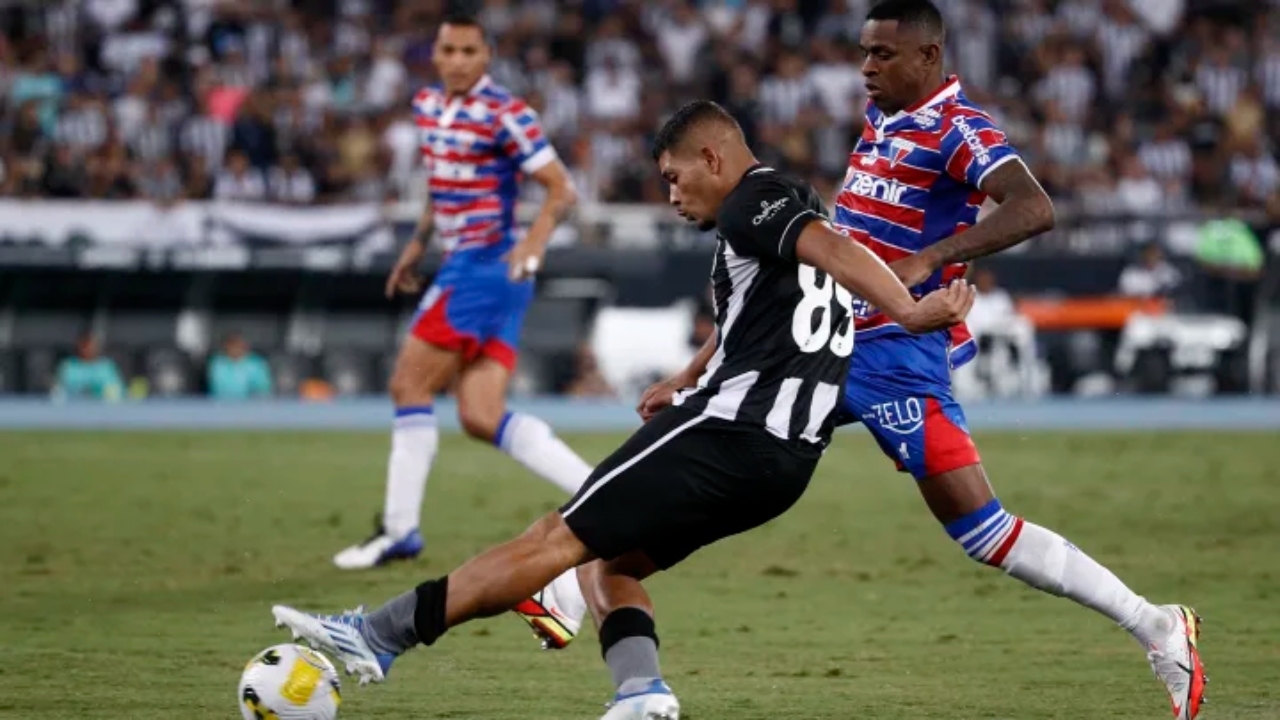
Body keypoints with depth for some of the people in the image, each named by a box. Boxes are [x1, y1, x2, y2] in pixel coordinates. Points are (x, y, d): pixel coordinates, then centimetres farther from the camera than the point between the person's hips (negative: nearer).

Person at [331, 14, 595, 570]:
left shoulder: (504, 115, -12)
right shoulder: (428, 106, 13)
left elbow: (561, 190, -13)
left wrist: (531, 247, -26)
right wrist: (418, 244, 22)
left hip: (489, 268, -8)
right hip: (463, 267, 8)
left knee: (410, 384, -6)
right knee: (481, 418, 1)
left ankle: (400, 530, 0)